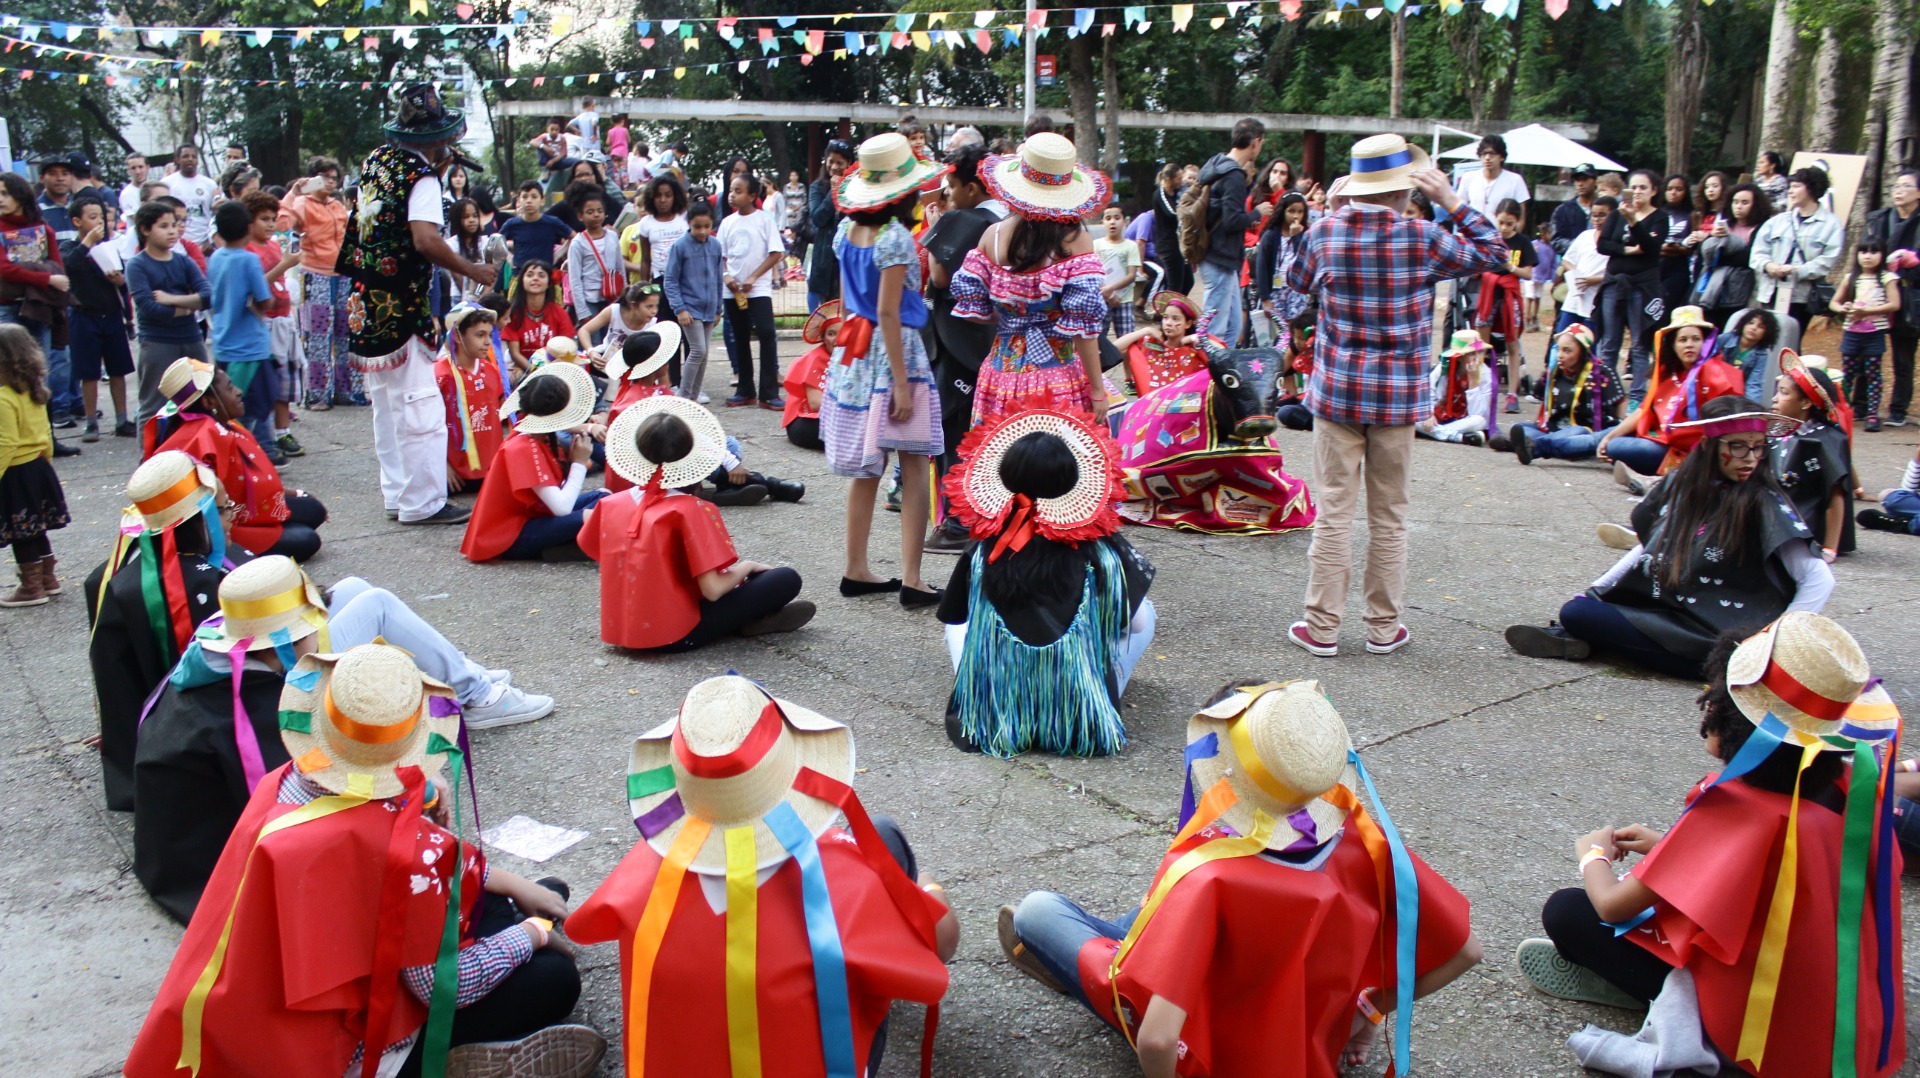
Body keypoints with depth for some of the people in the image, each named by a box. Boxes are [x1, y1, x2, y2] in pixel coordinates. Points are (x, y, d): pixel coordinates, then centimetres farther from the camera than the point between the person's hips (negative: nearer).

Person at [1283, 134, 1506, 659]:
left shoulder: (1324, 233, -4)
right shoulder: (1422, 239, -7)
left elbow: (1296, 286, 16)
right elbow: (1493, 253, 8)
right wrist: (1451, 201, 7)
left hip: (1338, 391, 1)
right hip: (1399, 398, 0)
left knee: (1334, 512, 5)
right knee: (1389, 516, 9)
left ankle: (1323, 627, 8)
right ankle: (1384, 627, 17)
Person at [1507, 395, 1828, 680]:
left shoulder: (1764, 503, -13)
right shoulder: (1681, 483, 5)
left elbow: (1819, 579, -17)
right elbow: (1649, 547, 18)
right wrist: (1593, 591, 14)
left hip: (1716, 643, -7)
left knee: (1577, 615, -18)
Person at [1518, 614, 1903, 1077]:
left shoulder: (1733, 810, -25)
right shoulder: (1854, 788, -6)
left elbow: (1612, 905, -17)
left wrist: (1593, 854, 5)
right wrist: (1669, 846, 15)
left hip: (1773, 1040, -7)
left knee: (1566, 910, -4)